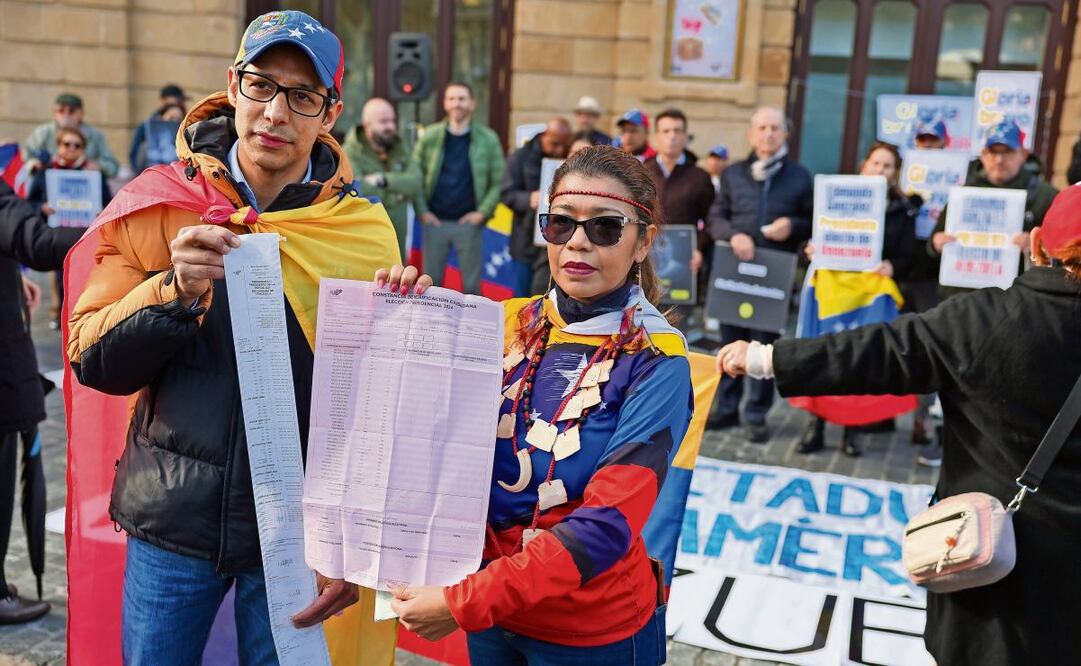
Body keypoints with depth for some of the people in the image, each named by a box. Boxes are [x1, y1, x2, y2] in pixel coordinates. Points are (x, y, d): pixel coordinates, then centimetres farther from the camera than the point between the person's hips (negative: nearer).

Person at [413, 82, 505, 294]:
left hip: (468, 223, -1)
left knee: (471, 284, 5)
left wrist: (483, 212, -8)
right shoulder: (429, 136, 2)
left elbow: (498, 181, 0)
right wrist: (422, 211, -5)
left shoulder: (488, 139, 0)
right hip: (435, 221, 1)